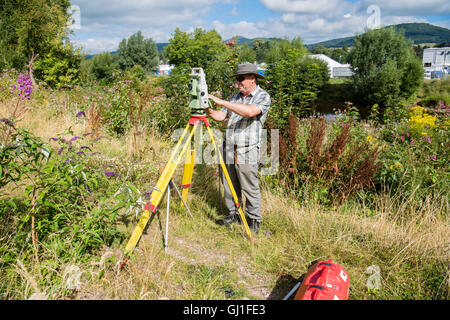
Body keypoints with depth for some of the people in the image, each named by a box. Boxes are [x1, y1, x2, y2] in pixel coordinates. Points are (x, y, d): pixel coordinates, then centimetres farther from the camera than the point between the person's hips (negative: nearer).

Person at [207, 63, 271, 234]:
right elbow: (221, 116, 13)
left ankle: (254, 220, 15)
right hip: (229, 149, 6)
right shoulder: (235, 96, 16)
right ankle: (233, 214, 28)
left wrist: (222, 102, -26)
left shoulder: (263, 97, -6)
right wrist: (208, 110, -8)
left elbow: (250, 112, -26)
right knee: (229, 186, 12)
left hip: (247, 152, -6)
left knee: (250, 188, 0)